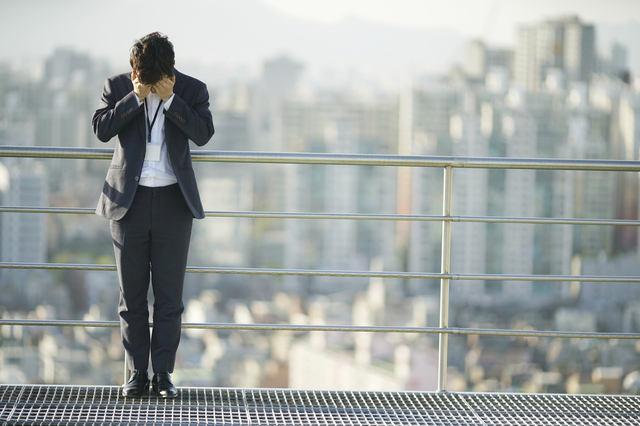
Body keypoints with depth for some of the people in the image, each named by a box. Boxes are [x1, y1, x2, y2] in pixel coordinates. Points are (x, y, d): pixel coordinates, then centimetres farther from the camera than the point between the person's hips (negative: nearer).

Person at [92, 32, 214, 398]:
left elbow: (203, 134, -13)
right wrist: (136, 97, -17)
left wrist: (169, 99, -18)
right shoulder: (118, 87, 2)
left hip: (173, 202, -1)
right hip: (129, 200, 1)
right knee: (132, 295, 5)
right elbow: (102, 128, -10)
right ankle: (137, 373, 12)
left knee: (169, 295, 2)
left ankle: (164, 372, 9)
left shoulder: (192, 90, 0)